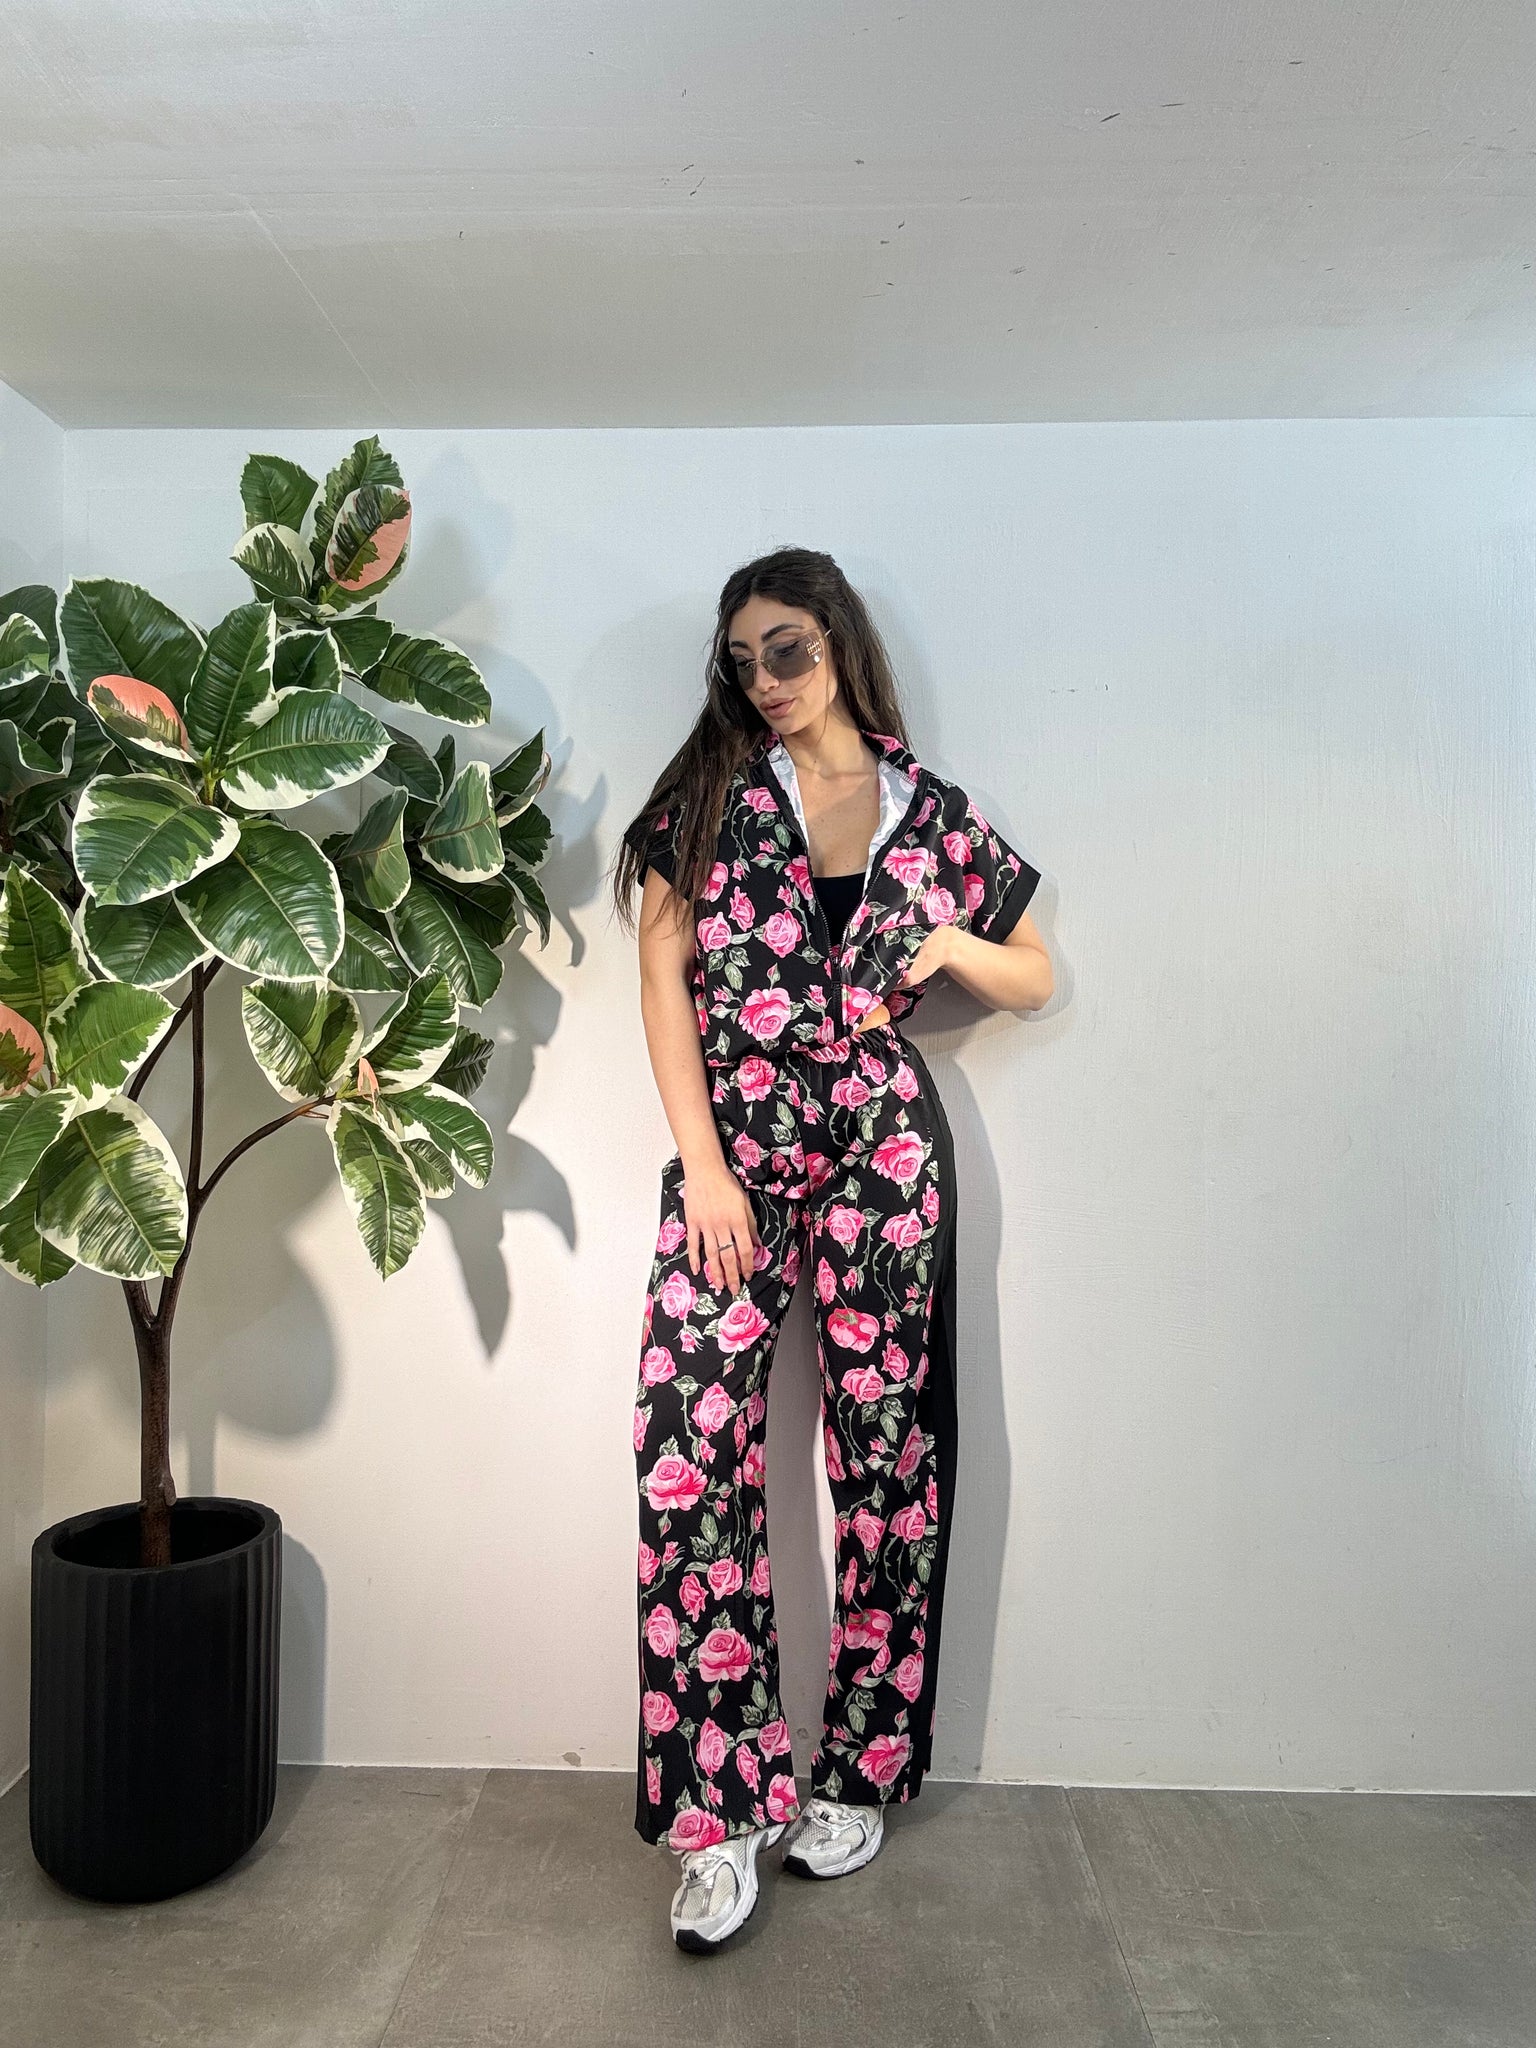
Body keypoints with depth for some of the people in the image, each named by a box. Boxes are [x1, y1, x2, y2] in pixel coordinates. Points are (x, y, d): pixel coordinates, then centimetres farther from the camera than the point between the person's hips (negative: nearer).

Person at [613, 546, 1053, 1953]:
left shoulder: (931, 810, 7)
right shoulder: (712, 787, 6)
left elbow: (1035, 980, 14)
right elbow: (663, 970, 0)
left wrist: (949, 945, -7)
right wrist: (704, 1162, -7)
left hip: (880, 1156, 0)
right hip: (731, 1151, 0)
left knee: (883, 1454, 5)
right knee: (687, 1451, -9)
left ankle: (857, 1771, 25)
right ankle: (725, 1805, 6)